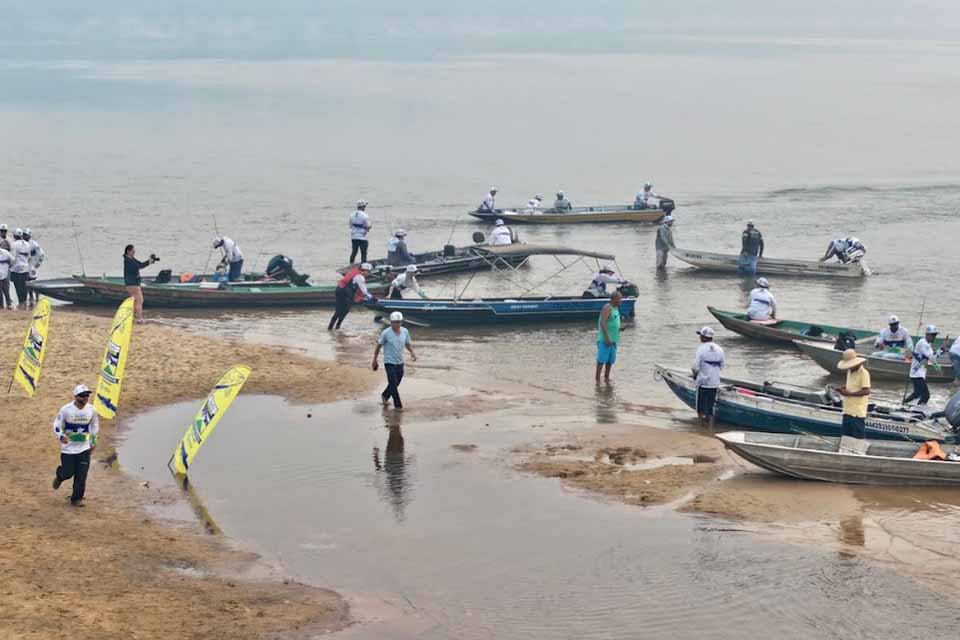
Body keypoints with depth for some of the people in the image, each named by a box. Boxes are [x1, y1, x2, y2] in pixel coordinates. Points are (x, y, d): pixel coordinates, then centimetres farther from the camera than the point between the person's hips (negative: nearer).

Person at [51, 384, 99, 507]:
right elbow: (57, 425, -5)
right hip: (68, 447, -2)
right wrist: (61, 437, -24)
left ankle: (76, 499, 10)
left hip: (84, 447, 2)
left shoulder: (91, 410, -2)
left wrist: (93, 441, 16)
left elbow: (95, 425, 16)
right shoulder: (66, 409, -13)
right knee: (68, 472, 1)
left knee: (81, 475, -3)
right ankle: (59, 475, 38)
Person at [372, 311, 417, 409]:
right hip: (389, 362, -5)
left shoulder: (405, 331, -2)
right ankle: (398, 405, 2)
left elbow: (408, 344, 10)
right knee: (393, 384, -8)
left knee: (396, 383, 17)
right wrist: (375, 360, 0)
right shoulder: (386, 333, -15)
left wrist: (412, 352, -10)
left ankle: (385, 396, 42)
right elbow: (378, 346, -5)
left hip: (400, 362, 5)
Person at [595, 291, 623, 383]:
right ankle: (597, 378, -1)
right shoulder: (607, 308, -15)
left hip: (613, 339, 9)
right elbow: (602, 322, -24)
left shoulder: (615, 308, 14)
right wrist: (607, 338, -27)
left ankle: (607, 377, 20)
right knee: (602, 359, -5)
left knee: (611, 360, 12)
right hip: (605, 339, -9)